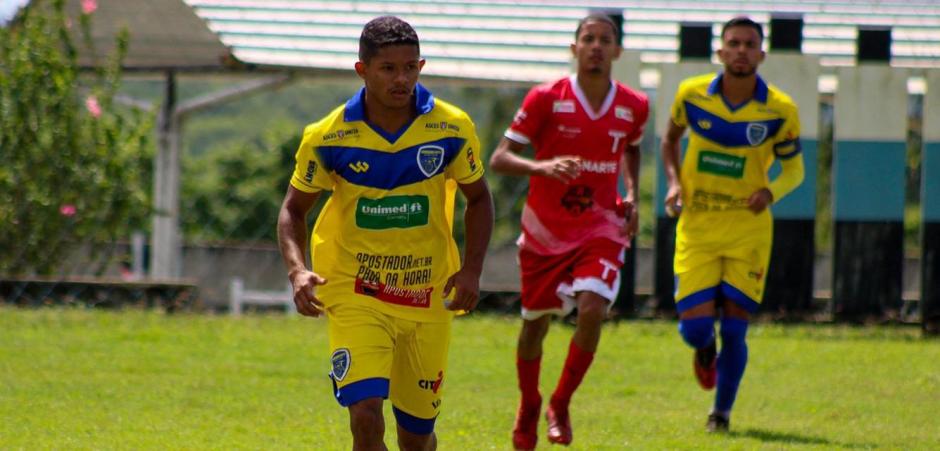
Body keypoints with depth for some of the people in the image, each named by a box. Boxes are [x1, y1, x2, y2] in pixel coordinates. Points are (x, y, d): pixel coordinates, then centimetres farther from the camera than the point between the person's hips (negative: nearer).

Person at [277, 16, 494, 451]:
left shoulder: (452, 128, -6)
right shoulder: (327, 137, -10)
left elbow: (477, 198, 9)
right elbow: (294, 208, 3)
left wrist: (472, 269, -6)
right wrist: (298, 271, -15)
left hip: (428, 298, 2)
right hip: (354, 294, -2)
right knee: (365, 416, -21)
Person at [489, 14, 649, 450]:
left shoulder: (634, 107, -3)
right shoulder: (546, 99, -13)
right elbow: (499, 158, -14)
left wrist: (631, 195, 5)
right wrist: (540, 167, -34)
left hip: (600, 229, 1)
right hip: (545, 230, -1)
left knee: (592, 309, -22)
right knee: (535, 323, 12)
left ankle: (560, 404, -1)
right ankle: (529, 406, 39)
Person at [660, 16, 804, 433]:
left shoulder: (780, 110, -7)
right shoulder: (691, 95, -4)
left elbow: (794, 168, 5)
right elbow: (670, 139, 15)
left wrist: (770, 191, -16)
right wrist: (674, 183, -2)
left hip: (748, 230, -1)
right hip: (697, 227, 1)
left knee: (734, 330, -2)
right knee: (695, 327, -7)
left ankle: (721, 413, 18)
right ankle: (706, 350, 32)